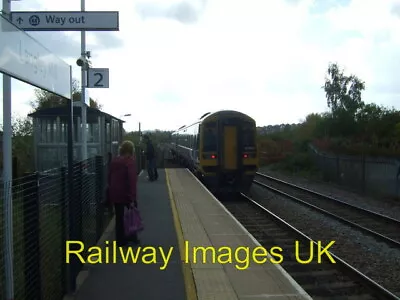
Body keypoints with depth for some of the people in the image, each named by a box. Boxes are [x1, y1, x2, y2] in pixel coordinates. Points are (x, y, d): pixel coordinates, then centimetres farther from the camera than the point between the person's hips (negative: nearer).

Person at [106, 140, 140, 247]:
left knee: (119, 217, 12)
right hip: (126, 193, -5)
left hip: (115, 193, 6)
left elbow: (109, 177, 13)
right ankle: (132, 237, 19)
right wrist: (132, 197, -20)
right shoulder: (130, 161, -12)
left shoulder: (114, 161, 9)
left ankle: (120, 240, 17)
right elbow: (132, 180, -19)